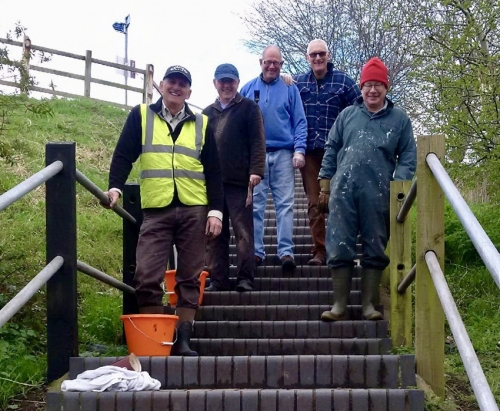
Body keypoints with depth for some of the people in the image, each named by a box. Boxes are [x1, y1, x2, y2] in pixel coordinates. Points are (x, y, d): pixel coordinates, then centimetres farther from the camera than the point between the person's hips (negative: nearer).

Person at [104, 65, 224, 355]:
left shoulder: (201, 123, 12)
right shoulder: (141, 116, 9)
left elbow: (213, 171, 10)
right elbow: (124, 155, 2)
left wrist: (216, 211, 1)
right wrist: (115, 187, -15)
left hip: (194, 210, 1)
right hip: (156, 210, -1)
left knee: (190, 278, 3)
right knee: (147, 277, -8)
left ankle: (183, 340, 10)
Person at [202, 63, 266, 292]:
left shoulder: (248, 108, 5)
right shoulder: (207, 113, 18)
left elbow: (257, 141, -3)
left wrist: (256, 170, -15)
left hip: (239, 181, -5)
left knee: (244, 232, -3)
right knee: (214, 234, 5)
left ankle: (245, 279, -2)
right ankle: (217, 280, 9)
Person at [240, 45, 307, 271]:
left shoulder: (290, 88, 8)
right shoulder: (248, 88, 10)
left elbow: (300, 122, 4)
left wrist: (299, 149, -8)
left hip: (283, 153, -1)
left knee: (285, 204, -4)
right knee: (255, 204, 1)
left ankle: (286, 251, -6)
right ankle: (256, 251, 5)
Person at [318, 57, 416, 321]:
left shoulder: (399, 119, 10)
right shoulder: (347, 115, 14)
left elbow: (408, 157, 7)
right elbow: (331, 150, 14)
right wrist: (324, 187, 9)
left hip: (378, 195, -1)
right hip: (343, 191, 1)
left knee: (375, 250, 4)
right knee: (339, 248, -2)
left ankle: (368, 305, 12)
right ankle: (340, 305, 5)